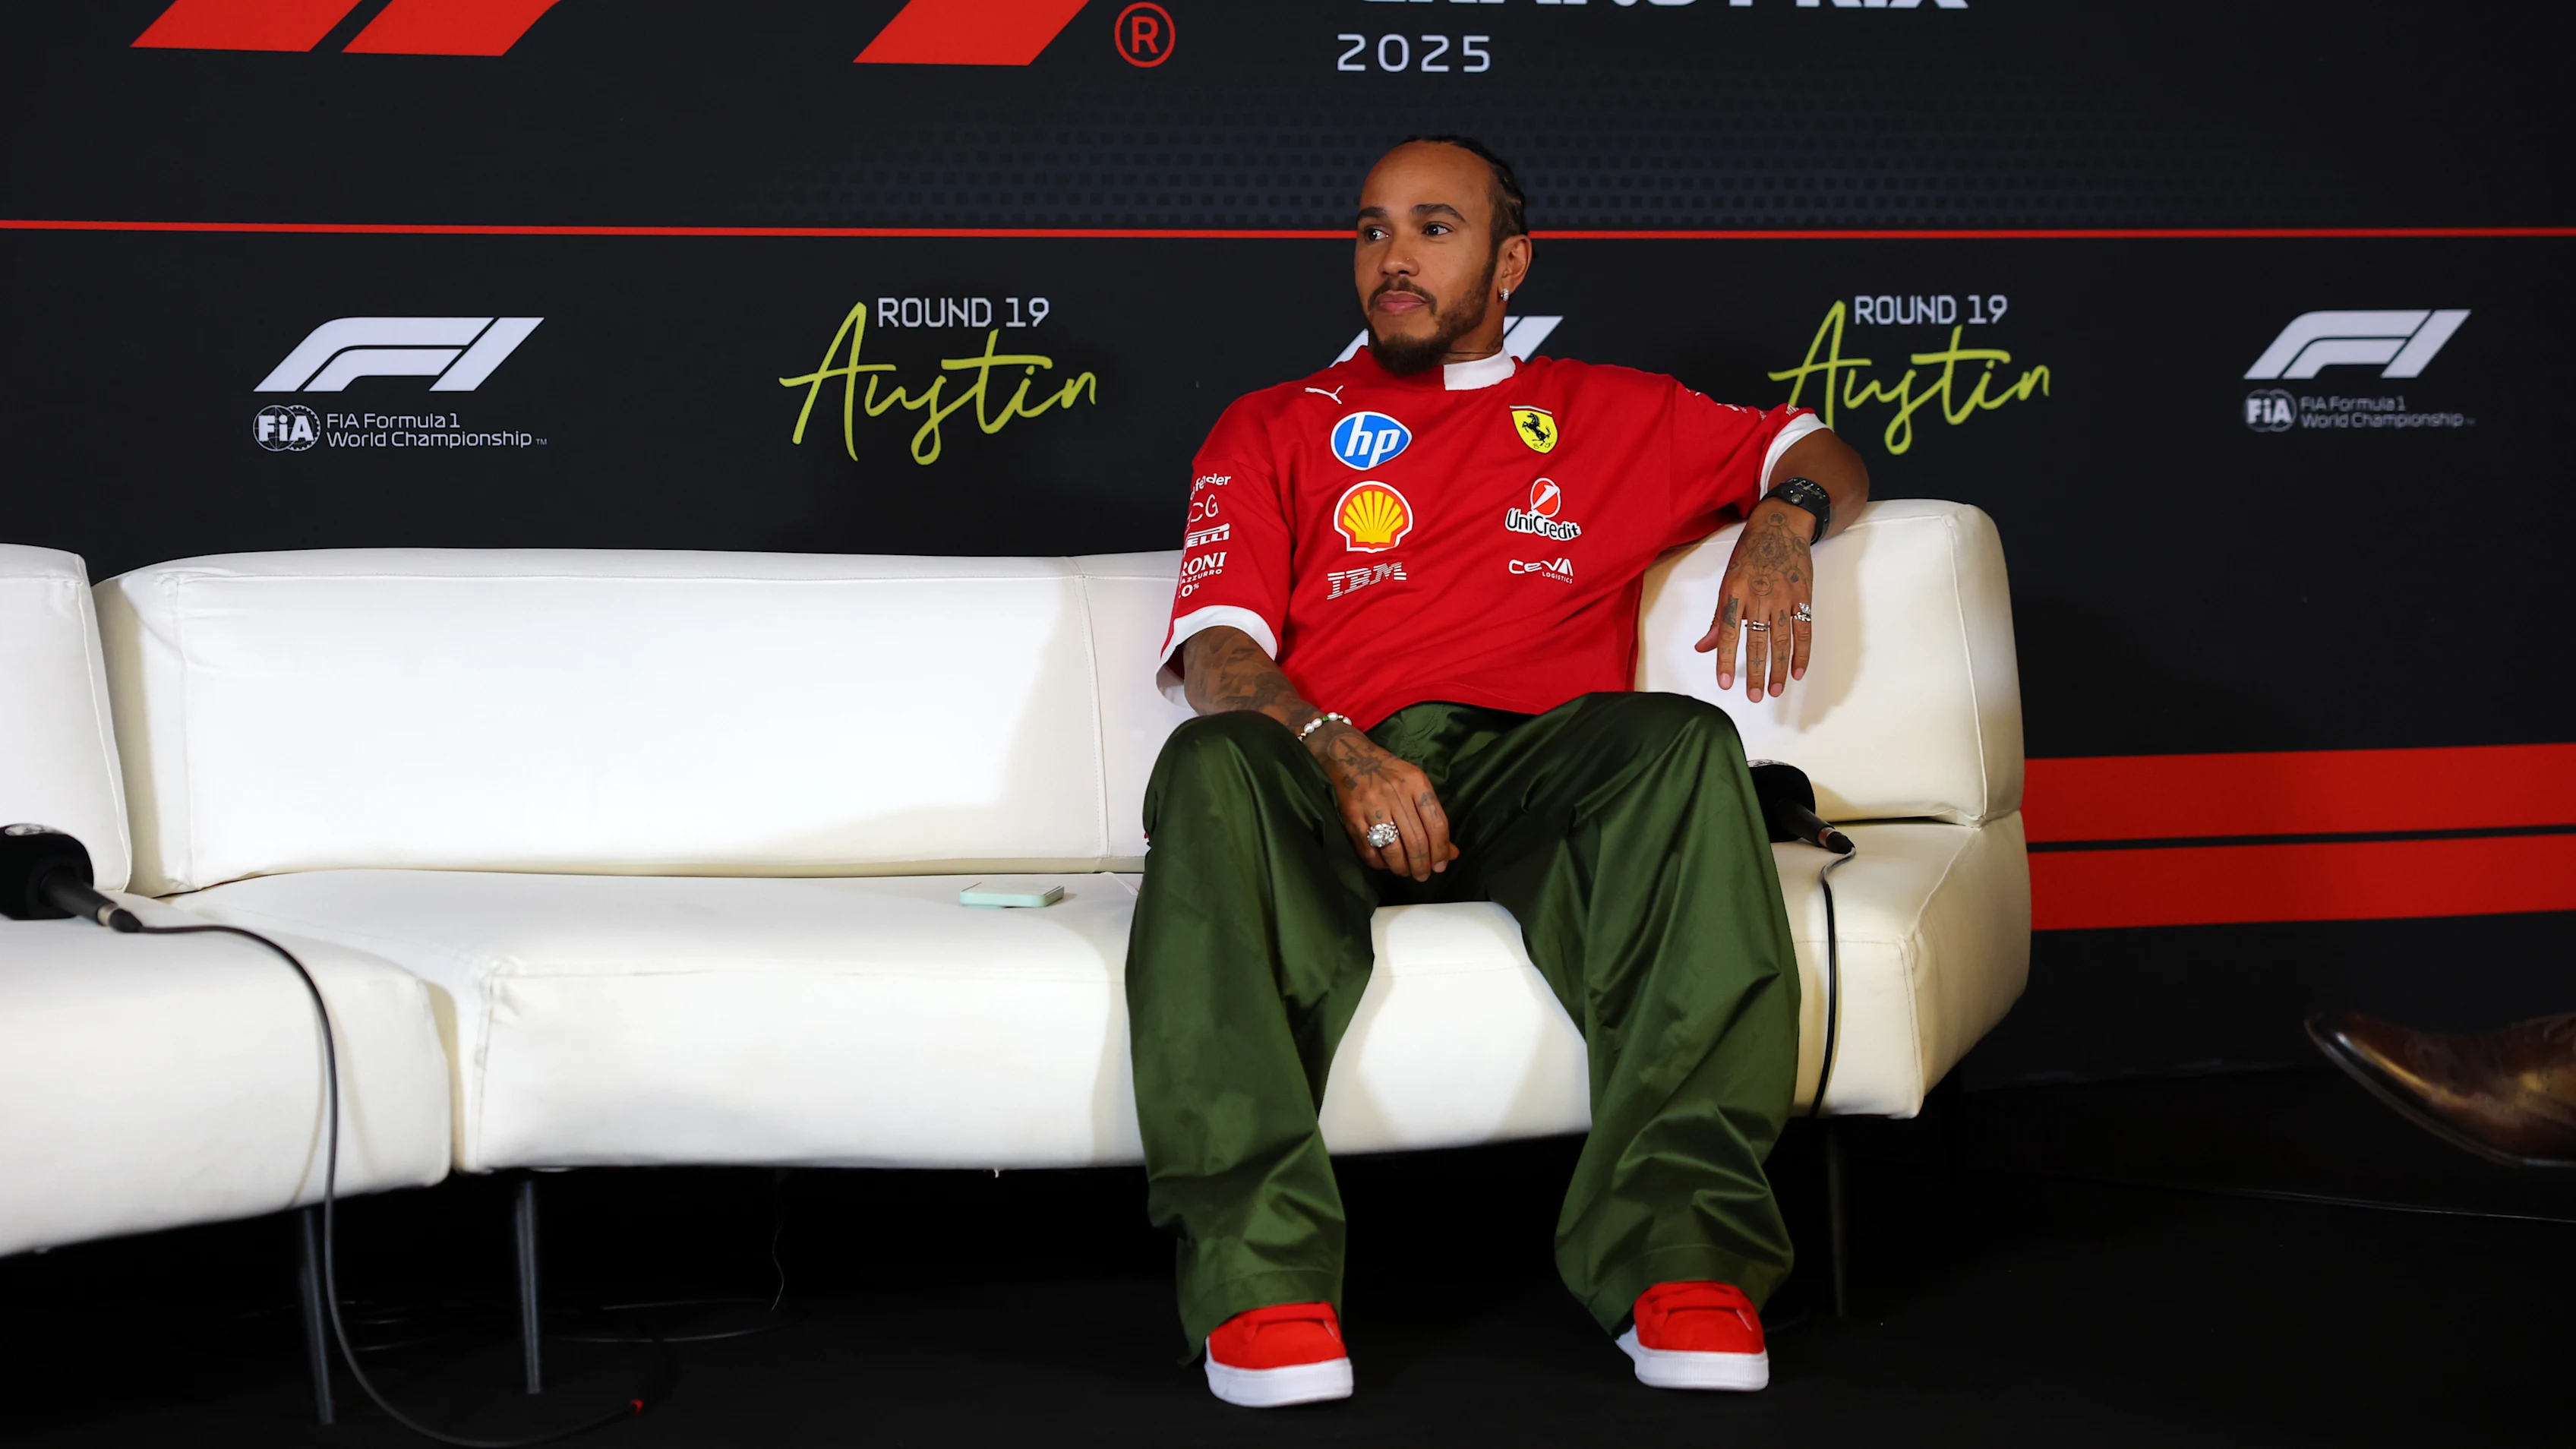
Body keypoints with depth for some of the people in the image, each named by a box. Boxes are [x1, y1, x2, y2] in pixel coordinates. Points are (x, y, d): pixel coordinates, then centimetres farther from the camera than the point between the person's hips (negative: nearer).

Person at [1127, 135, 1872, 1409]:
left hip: (1533, 772, 1)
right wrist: (1338, 754, -12)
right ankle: (1263, 1278, -45)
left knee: (1682, 745, -34)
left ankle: (1681, 1253, -43)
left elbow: (1820, 455, 34)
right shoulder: (1274, 430, 25)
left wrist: (1782, 519, 7)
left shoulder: (1611, 415, 30)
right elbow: (1218, 651, 10)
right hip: (1332, 773, 0)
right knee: (1213, 765, -37)